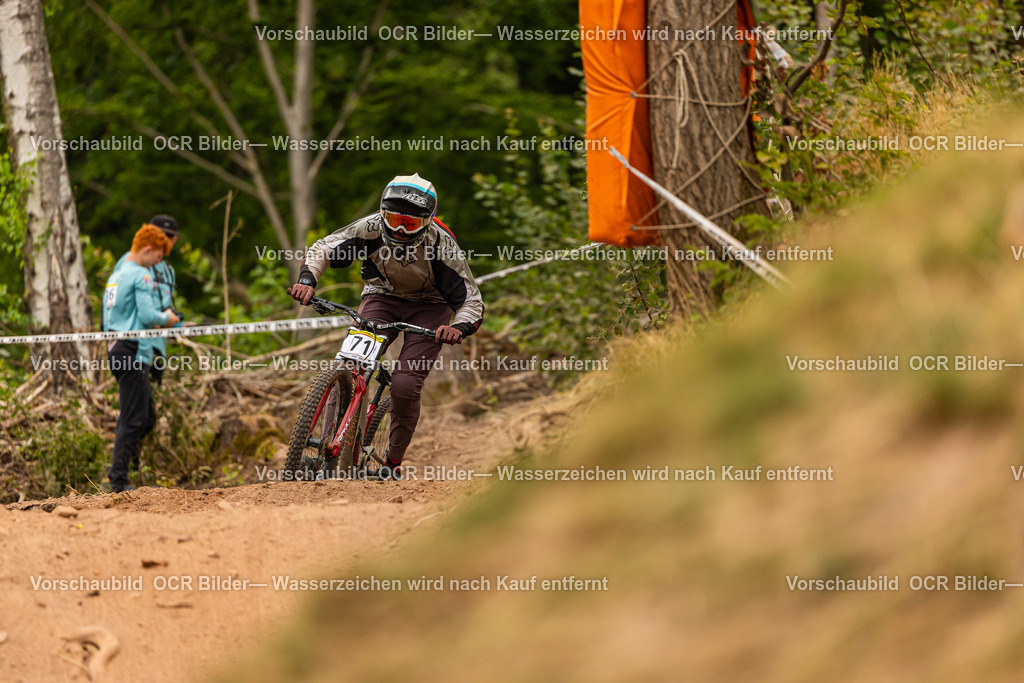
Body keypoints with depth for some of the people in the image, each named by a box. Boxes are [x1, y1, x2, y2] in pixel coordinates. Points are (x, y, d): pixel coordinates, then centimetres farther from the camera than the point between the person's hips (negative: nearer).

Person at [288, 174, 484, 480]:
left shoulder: (441, 245, -29)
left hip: (429, 308, -2)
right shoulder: (371, 228, -24)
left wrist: (459, 328, -47)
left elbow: (471, 300, -25)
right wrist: (307, 279, -34)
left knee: (405, 385, -18)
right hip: (382, 296, 2)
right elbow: (323, 248, -14)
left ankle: (394, 462, 1)